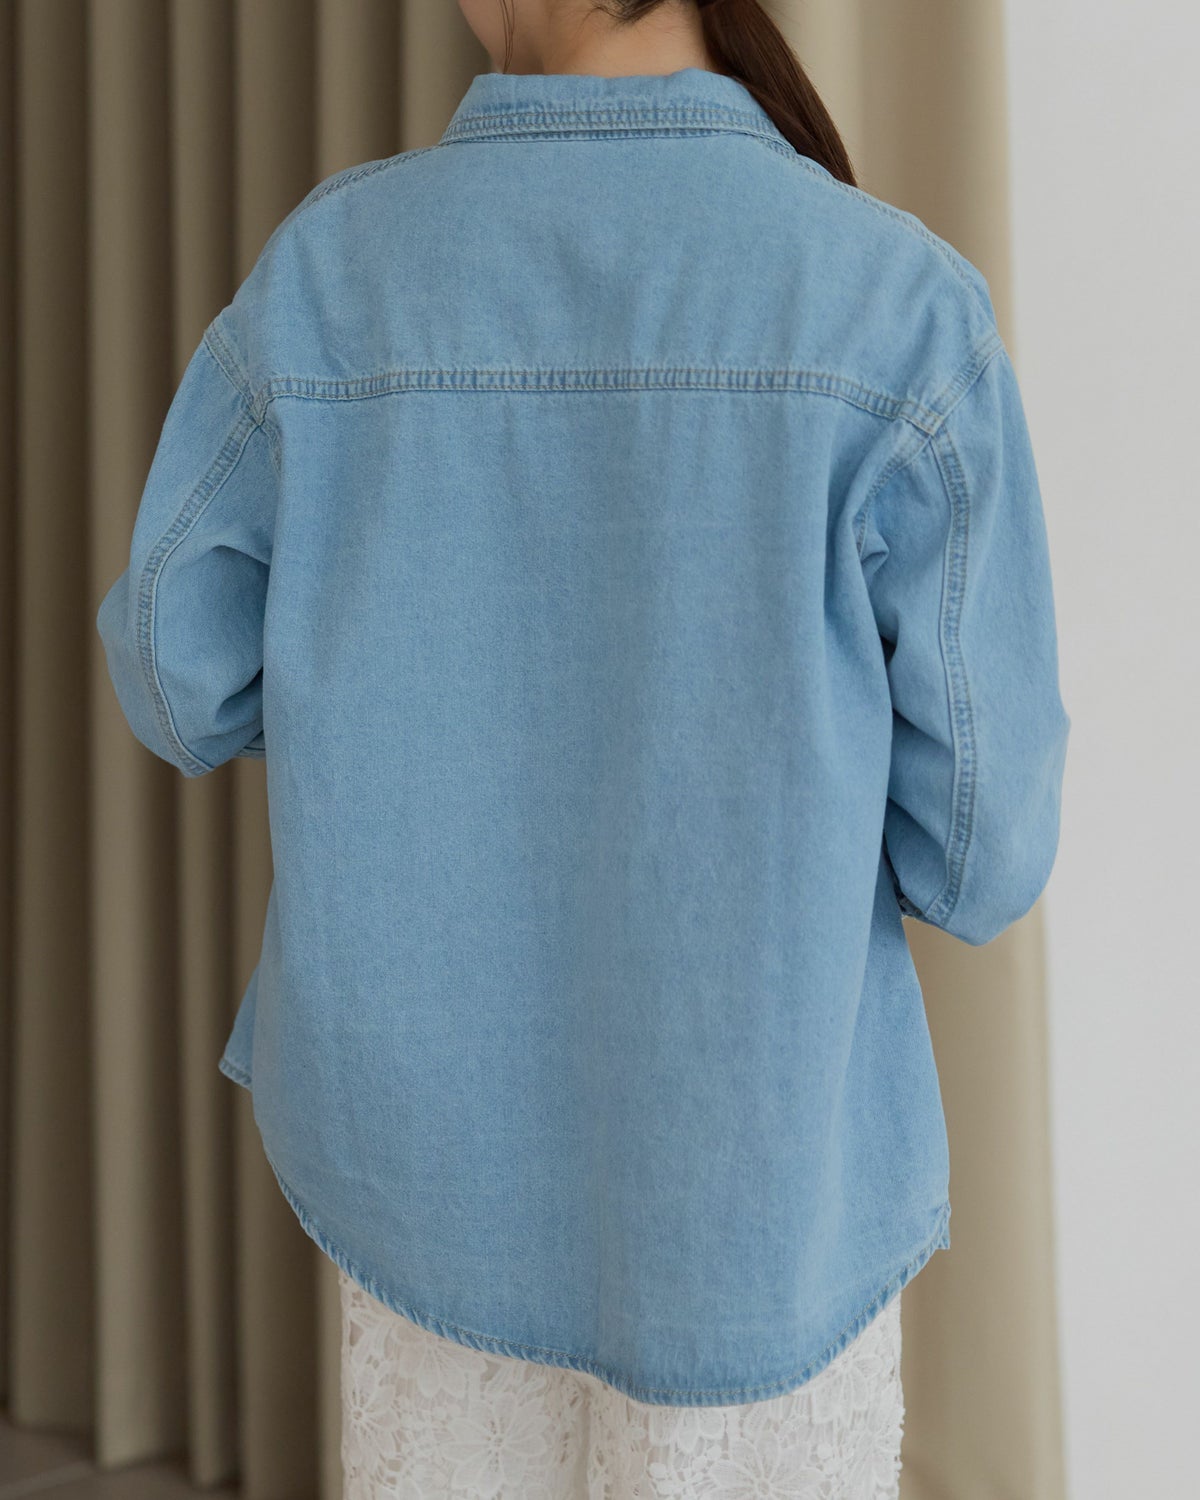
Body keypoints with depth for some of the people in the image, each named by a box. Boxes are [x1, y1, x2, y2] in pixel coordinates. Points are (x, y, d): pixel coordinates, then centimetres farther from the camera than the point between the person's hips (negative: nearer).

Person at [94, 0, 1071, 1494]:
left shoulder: (326, 270, -8)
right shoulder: (903, 304, -14)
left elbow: (182, 687, 3)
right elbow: (976, 847, -12)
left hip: (427, 1166, 3)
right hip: (772, 1190, -2)